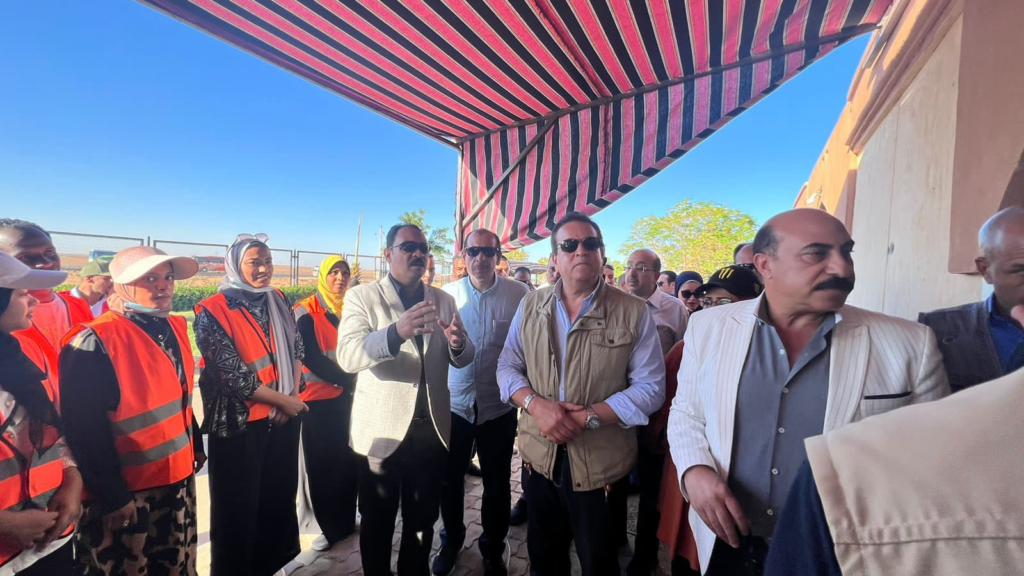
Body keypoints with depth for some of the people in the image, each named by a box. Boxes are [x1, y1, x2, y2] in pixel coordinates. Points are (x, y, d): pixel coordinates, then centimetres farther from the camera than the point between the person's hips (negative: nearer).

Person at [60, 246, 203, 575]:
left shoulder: (174, 328, 3)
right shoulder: (95, 343, -19)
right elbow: (86, 432, -18)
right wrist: (112, 495, -16)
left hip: (178, 478, 7)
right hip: (125, 491, -6)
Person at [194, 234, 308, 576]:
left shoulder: (278, 301, 3)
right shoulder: (212, 312, -14)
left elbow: (296, 349, 7)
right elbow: (233, 374, -17)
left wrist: (293, 394, -8)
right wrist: (285, 401, -13)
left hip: (283, 416, 6)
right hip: (239, 421, -5)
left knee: (281, 497, 19)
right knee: (238, 508, 11)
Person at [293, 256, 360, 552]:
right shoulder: (307, 310, -8)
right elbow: (311, 357, -15)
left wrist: (355, 381, -10)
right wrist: (346, 379, -14)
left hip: (350, 395, 4)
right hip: (318, 398, -4)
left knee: (349, 459, 10)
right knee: (322, 465, 6)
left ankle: (347, 520, 30)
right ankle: (331, 527, 23)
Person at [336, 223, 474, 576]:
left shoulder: (443, 300, 4)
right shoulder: (362, 297, -7)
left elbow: (463, 360, 1)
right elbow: (347, 356, -21)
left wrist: (458, 343, -24)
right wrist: (396, 331, -40)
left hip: (432, 429, 3)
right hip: (382, 430, -3)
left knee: (423, 519, 20)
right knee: (377, 522, 16)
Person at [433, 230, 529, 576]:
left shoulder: (519, 294, -11)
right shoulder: (447, 294, -4)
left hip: (499, 405, -1)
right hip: (454, 403, 2)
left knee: (497, 484, 15)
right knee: (450, 479, 17)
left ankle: (493, 547, 41)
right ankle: (452, 540, 45)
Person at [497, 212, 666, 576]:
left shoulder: (634, 313, -9)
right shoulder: (530, 307, 0)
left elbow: (650, 387, -11)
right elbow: (507, 367, 2)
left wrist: (587, 417, -21)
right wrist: (535, 403, -17)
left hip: (601, 464, -2)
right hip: (539, 457, 3)